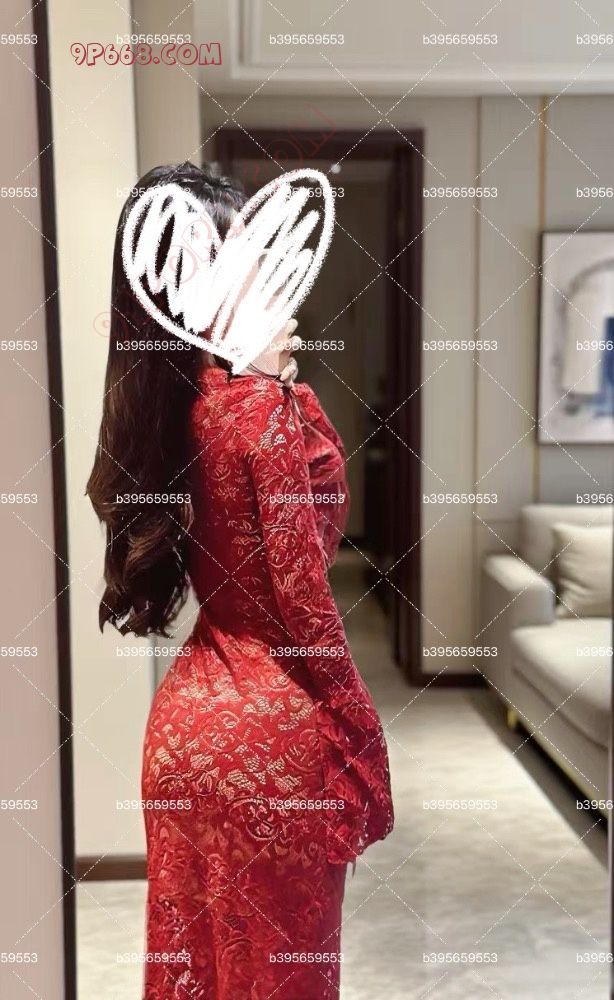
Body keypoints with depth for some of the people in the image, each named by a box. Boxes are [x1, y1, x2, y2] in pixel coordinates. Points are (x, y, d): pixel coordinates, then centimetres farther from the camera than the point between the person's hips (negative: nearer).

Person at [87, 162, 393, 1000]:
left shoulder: (161, 400, 3)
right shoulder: (270, 405, -18)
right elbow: (302, 604, -18)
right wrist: (364, 750, -7)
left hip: (191, 718, 7)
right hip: (273, 726, -7)